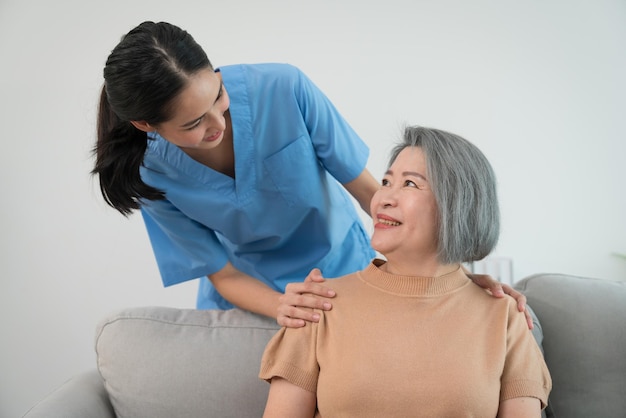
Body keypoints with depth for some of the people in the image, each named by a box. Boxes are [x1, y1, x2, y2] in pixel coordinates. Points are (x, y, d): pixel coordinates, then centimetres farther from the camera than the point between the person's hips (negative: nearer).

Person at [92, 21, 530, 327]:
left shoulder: (284, 88, -30)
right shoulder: (151, 178, -23)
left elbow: (369, 190, -21)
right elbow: (223, 275, -14)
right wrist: (284, 306, -35)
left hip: (340, 269, -1)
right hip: (249, 292, 1)